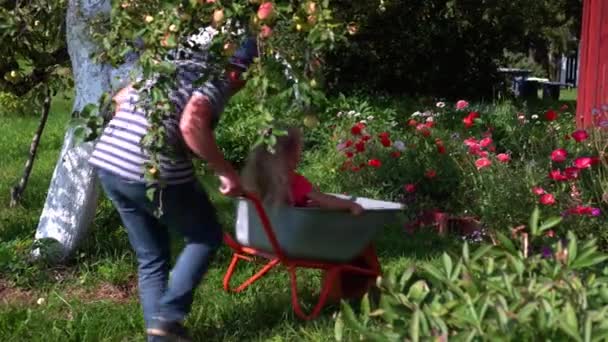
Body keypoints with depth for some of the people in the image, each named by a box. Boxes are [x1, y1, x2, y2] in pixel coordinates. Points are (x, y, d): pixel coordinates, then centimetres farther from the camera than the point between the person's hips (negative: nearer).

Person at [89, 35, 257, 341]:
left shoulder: (172, 63, 22)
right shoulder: (218, 80, -3)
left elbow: (120, 98, 27)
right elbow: (191, 125, -22)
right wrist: (226, 172, -14)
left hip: (107, 163, 8)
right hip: (155, 172, -8)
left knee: (151, 256, 19)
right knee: (206, 236, 15)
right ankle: (167, 315, 5)